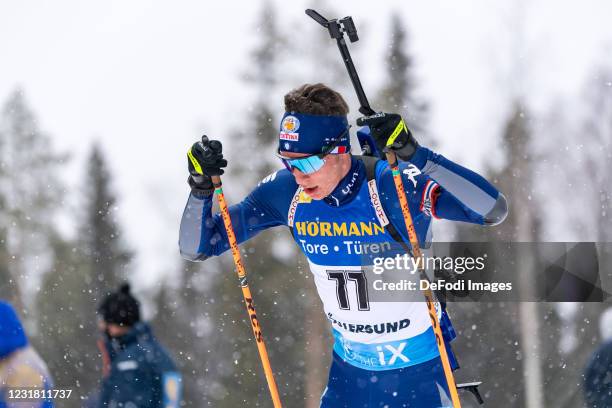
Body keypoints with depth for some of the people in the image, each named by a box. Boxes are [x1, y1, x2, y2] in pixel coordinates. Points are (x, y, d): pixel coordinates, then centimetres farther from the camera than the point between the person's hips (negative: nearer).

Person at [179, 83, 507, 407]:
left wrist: (415, 155, -47)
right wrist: (202, 186, -23)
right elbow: (196, 247, -4)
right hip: (350, 368, 4)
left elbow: (493, 209, -40)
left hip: (422, 369, -4)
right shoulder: (286, 192, -13)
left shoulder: (395, 186, -27)